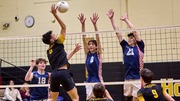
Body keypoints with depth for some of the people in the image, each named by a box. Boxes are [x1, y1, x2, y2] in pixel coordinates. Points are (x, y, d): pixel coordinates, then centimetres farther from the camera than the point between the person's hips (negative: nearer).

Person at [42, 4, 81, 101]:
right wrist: (55, 14, -3)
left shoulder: (49, 51, 19)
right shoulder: (58, 44, -2)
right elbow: (64, 27, 0)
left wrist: (74, 51, 31)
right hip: (63, 73, -7)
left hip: (54, 74, 8)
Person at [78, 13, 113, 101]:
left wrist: (94, 24, -22)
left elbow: (97, 39, -13)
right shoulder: (87, 54, 7)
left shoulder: (98, 54, -2)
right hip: (89, 81, 5)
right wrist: (83, 24, -9)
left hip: (98, 80, -4)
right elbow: (84, 39, 0)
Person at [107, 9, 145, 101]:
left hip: (137, 78, -4)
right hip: (127, 78, 4)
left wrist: (126, 20, -4)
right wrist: (111, 19, 2)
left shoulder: (139, 46, 1)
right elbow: (117, 32, 6)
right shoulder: (125, 46, 9)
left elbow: (134, 31, -7)